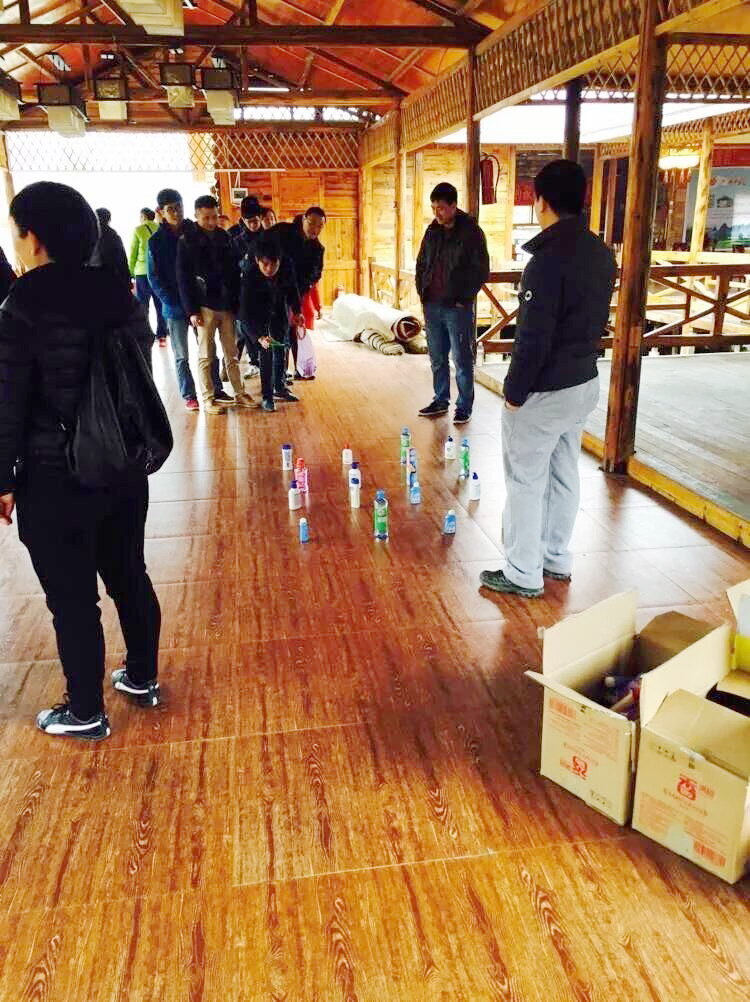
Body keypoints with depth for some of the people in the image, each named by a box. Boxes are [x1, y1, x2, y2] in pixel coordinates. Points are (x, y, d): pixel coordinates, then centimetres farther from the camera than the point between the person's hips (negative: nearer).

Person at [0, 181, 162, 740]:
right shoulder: (119, 296, 2)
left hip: (56, 480, -6)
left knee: (72, 597, 8)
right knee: (129, 576, 19)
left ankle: (86, 714, 24)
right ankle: (143, 680, 37)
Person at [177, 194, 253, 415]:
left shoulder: (223, 237, 10)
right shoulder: (187, 241, -2)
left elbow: (234, 271, 13)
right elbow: (183, 278, -5)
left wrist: (235, 302, 6)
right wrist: (192, 310, -11)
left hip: (226, 305, 4)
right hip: (205, 306, -4)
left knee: (231, 353, 10)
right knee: (206, 355, 1)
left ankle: (239, 393, 18)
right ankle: (208, 399, 7)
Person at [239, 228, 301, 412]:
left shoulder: (287, 267, -28)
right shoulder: (249, 277, -36)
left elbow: (293, 288, -4)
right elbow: (245, 314, -37)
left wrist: (296, 310, 3)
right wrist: (259, 337, -48)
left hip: (279, 311, 4)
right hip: (259, 314, -4)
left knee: (281, 348, 12)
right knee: (265, 352, -10)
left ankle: (280, 387, 28)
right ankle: (267, 395, -2)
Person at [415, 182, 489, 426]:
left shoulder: (471, 232, -8)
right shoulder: (432, 231, 9)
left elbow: (481, 271, -9)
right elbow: (421, 264, 19)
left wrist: (464, 299, -12)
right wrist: (422, 293, 8)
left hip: (457, 308, -6)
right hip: (432, 306, 6)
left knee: (462, 360, 1)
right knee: (437, 358, 13)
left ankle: (464, 407, 10)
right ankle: (441, 401, 26)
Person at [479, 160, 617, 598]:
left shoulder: (550, 258, -22)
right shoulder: (602, 253, 5)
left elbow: (534, 338, -22)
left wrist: (515, 391, -12)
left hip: (544, 392, -8)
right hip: (585, 382, 9)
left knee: (526, 480, 2)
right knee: (565, 473, 18)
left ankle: (523, 574, 12)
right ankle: (558, 559, 31)